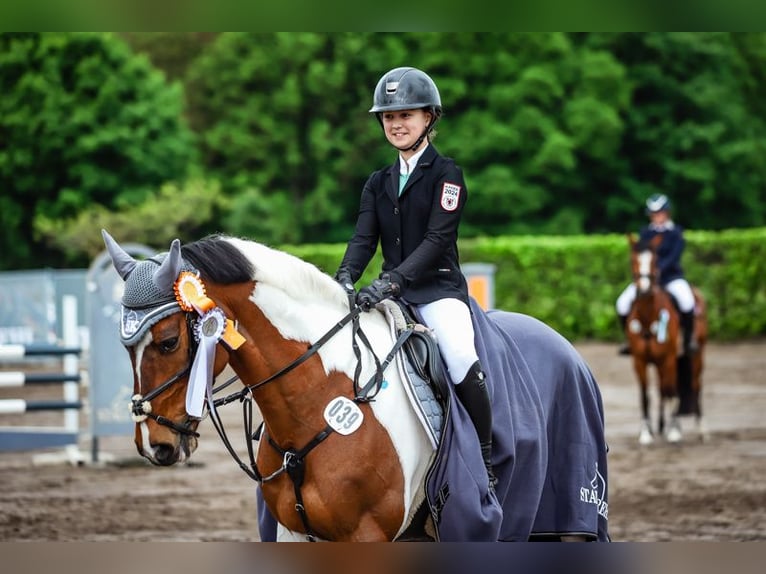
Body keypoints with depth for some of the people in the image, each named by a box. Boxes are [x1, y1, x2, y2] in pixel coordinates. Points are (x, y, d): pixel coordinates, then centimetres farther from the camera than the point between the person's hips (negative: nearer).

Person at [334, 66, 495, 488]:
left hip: (438, 287, -6)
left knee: (461, 360, -31)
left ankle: (485, 461, -20)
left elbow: (436, 240, -14)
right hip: (392, 290, 6)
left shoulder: (446, 175, -2)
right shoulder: (378, 183, 16)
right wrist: (344, 278, -17)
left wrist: (391, 280, -28)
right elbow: (363, 238, 5)